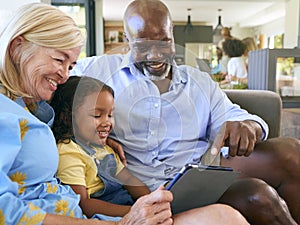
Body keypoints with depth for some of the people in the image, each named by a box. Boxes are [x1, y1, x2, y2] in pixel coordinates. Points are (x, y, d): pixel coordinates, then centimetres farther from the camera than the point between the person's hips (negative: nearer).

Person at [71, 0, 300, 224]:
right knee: (255, 195, -27)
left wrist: (247, 126, -15)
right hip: (150, 188, -4)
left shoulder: (201, 83, 17)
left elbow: (234, 117, 13)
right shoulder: (99, 70, 7)